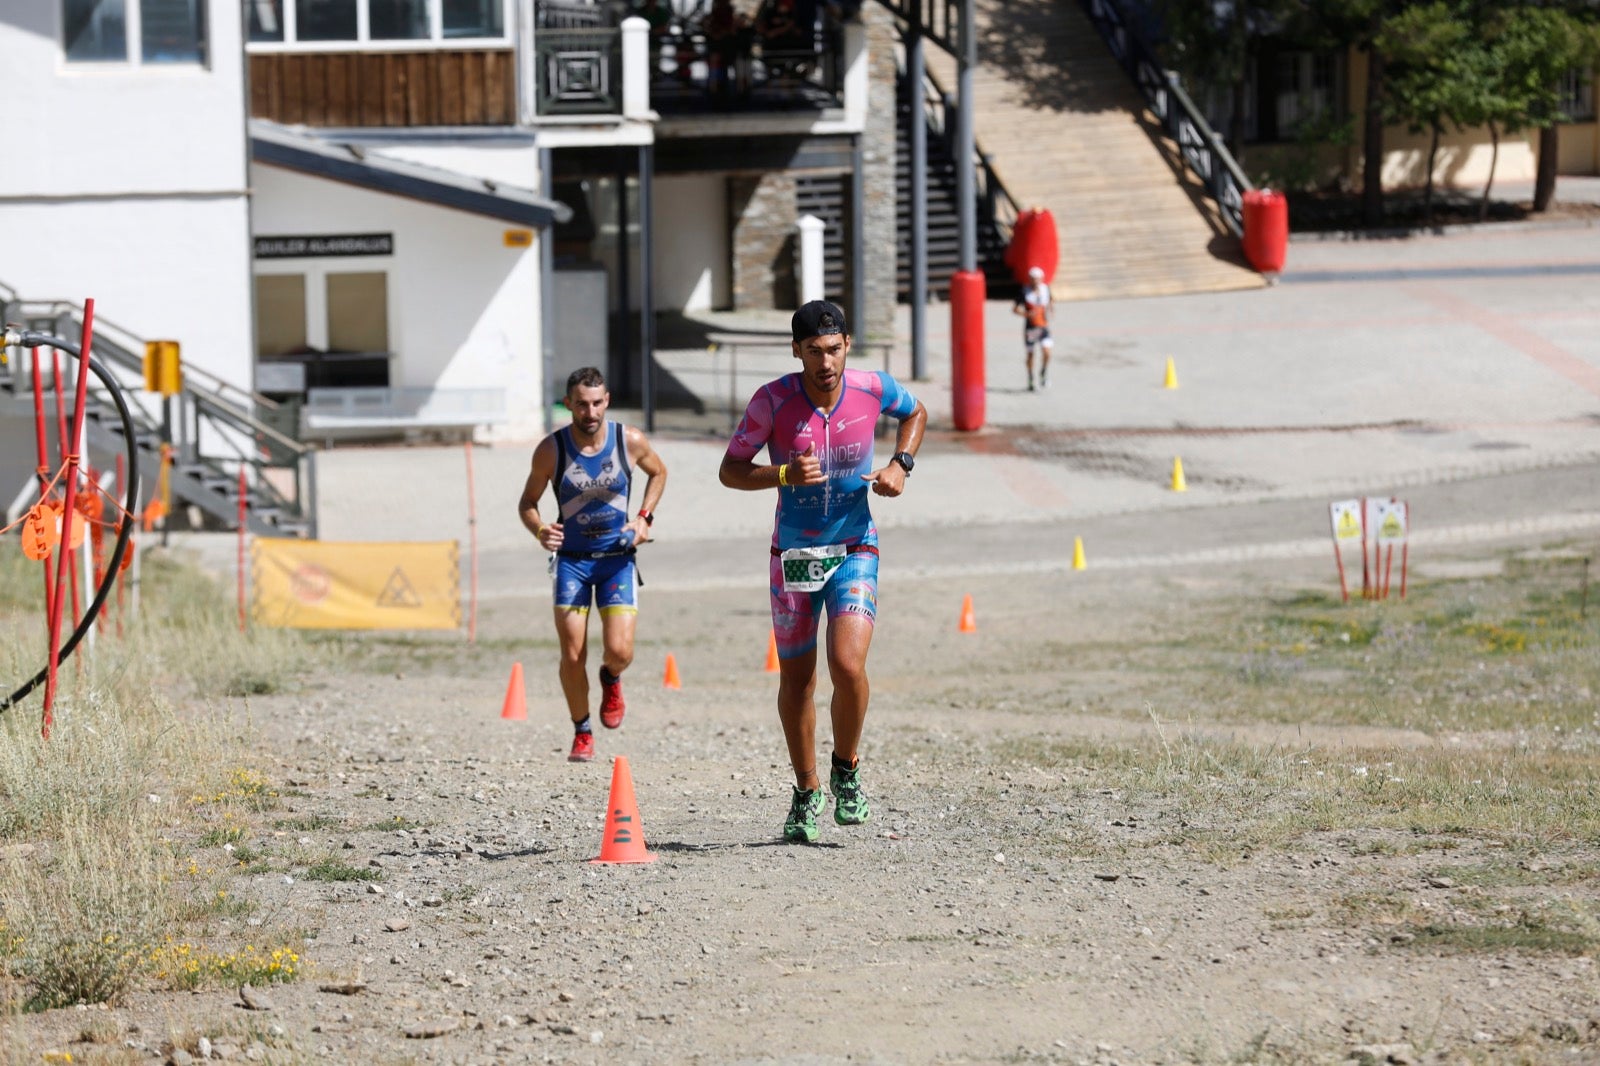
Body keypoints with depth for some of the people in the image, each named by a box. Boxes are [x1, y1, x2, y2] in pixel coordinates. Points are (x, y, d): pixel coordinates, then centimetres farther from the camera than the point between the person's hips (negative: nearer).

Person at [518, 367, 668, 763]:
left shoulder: (631, 441, -9)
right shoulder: (551, 450, -11)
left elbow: (658, 473, 12)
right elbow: (527, 502, 1)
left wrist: (644, 517, -2)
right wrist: (540, 531, -20)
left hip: (618, 557, 0)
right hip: (571, 558, 0)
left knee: (619, 651, -13)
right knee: (572, 656, -4)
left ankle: (611, 680, 25)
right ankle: (582, 733, 18)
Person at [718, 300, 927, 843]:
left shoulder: (873, 389, -9)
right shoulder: (773, 400, -15)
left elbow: (916, 412, 14)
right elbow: (730, 470, -8)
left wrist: (900, 464, -2)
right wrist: (784, 474, -25)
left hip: (854, 552, 0)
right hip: (792, 554, 0)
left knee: (848, 666, -19)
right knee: (796, 680, 7)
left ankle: (846, 773, 7)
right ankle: (806, 793, 26)